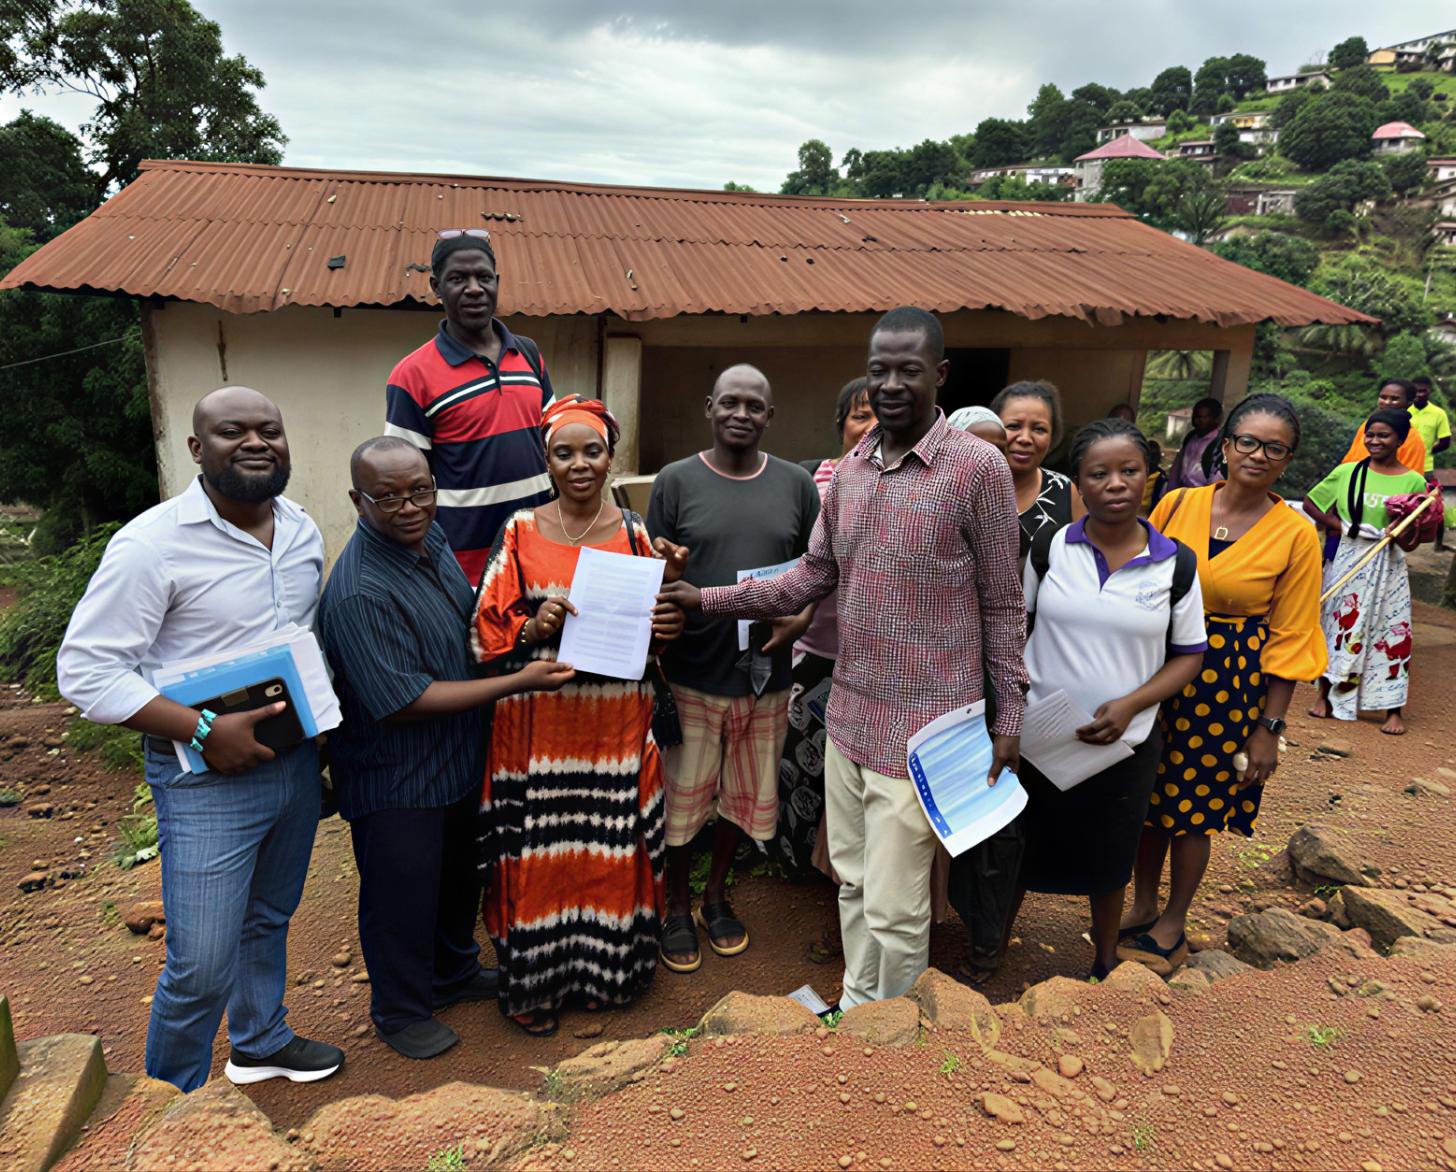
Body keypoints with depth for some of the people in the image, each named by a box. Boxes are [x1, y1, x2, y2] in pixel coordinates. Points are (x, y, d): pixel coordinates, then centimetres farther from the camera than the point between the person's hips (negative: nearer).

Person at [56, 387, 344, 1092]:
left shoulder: (302, 530, 4)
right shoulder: (152, 544, -17)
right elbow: (85, 671, -17)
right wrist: (204, 732, -23)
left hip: (297, 763, 6)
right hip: (206, 781, -6)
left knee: (269, 919, 25)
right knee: (202, 967, 0)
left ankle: (260, 1042, 48)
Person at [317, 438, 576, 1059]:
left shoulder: (430, 536, -3)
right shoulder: (358, 592, -30)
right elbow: (404, 700, -29)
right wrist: (519, 681, -27)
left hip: (458, 759, 8)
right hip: (396, 779, -8)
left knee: (459, 874, 26)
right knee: (402, 896, 13)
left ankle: (453, 971, 51)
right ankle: (400, 1010, 38)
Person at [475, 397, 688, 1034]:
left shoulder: (633, 533, 4)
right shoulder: (520, 532, -1)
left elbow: (653, 626, 11)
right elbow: (486, 631, 0)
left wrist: (667, 625, -11)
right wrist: (532, 628, -19)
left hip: (615, 723, 2)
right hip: (538, 723, -1)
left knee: (613, 846, 9)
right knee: (540, 848, 5)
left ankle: (605, 969, 31)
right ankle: (534, 981, 25)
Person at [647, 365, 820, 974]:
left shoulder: (796, 484, 3)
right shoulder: (676, 480, -3)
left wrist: (803, 616, -8)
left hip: (765, 671, 3)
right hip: (693, 671, -2)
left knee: (743, 793, 17)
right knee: (683, 795, 10)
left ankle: (716, 896, 41)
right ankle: (677, 908, 33)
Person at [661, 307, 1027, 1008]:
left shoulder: (978, 467, -11)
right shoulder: (849, 469, 7)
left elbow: (1002, 603, -6)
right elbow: (811, 577, 8)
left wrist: (1009, 714, -5)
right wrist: (708, 600, 1)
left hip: (923, 723, -6)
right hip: (848, 713, 6)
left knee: (893, 906, 2)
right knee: (851, 879, 19)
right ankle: (858, 1007, 40)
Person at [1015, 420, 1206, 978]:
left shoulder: (1176, 564, -6)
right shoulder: (1049, 547, -5)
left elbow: (1188, 656, 0)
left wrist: (1129, 704, -16)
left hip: (1124, 744, 0)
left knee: (1107, 865, 20)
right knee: (1018, 853, 14)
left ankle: (1105, 962, 44)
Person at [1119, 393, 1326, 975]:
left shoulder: (1296, 535, -8)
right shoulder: (1177, 504, -2)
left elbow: (1289, 639, -5)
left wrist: (1269, 729, -6)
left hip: (1230, 683, -2)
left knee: (1194, 808, 9)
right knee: (1147, 798, 13)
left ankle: (1173, 925, 30)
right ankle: (1141, 906, 34)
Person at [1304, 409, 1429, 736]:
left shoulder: (1414, 482, -2)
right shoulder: (1347, 472, 0)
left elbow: (1410, 543, -1)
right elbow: (1310, 503, 8)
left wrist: (1404, 531, -23)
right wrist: (1338, 526, -5)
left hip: (1387, 567, -1)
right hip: (1348, 559, 1)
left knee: (1391, 631, 1)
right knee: (1338, 625, 7)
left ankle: (1393, 709, 10)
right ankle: (1325, 695, 20)